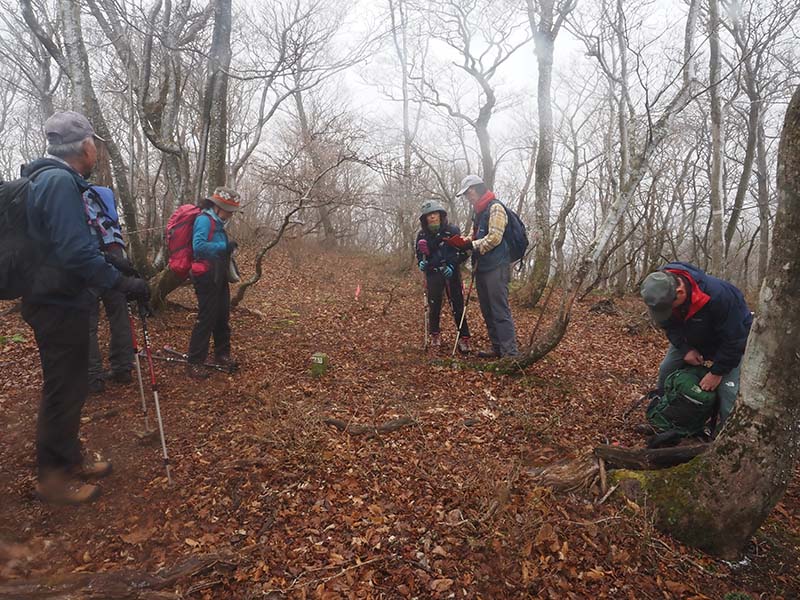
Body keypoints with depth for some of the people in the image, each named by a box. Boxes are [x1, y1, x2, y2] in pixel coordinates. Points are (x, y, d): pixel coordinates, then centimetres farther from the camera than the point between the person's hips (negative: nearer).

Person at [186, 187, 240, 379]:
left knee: (223, 317, 15)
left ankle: (222, 354, 28)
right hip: (207, 277, -10)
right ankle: (194, 363, -1)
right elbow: (199, 246, -26)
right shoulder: (204, 220, -12)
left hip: (219, 277, 10)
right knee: (206, 319, -8)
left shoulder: (217, 223, 16)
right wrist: (224, 246, -20)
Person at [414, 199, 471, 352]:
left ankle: (464, 338, 3)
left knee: (457, 306, -3)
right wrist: (421, 263, -4)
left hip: (451, 273, -2)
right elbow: (419, 253, 16)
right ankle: (435, 334, 22)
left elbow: (463, 251, -3)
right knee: (433, 306, 4)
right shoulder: (422, 235, 3)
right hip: (433, 274, 2)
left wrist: (452, 265, -15)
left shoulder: (452, 230, -6)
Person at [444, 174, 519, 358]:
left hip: (496, 267, -9)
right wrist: (461, 242, 2)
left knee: (500, 311, -11)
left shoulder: (495, 207, -8)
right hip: (481, 267, 9)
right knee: (487, 310, 12)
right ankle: (497, 347, 21)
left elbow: (494, 238, -17)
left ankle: (510, 352, -8)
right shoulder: (477, 212, 21)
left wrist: (471, 245, -14)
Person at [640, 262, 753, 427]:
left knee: (727, 390, -16)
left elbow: (733, 339, -30)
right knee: (666, 370, 1)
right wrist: (685, 349, -19)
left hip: (730, 343, -5)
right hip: (691, 340, 5)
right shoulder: (662, 290, -25)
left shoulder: (718, 295, -42)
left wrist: (717, 372, -24)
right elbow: (668, 325, -6)